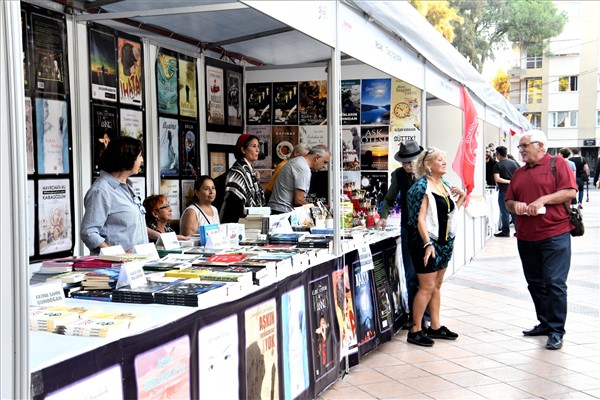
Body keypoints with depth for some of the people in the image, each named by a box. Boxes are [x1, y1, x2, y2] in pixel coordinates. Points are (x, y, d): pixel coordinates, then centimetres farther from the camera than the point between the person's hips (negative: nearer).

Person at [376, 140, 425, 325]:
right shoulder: (398, 175, 2)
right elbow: (389, 199, 15)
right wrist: (384, 216, 0)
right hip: (408, 229, 3)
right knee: (411, 274, 6)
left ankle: (426, 315, 17)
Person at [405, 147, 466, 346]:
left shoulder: (445, 185, 13)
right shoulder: (422, 186, -13)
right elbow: (420, 218, -18)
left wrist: (461, 197, 8)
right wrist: (427, 243, -24)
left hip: (445, 241, 8)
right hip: (428, 242, -8)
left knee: (437, 285, 14)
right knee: (427, 287, -6)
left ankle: (435, 326, 23)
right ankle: (415, 330, 3)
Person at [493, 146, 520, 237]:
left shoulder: (497, 165, -6)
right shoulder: (515, 163, 7)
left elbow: (497, 179, -18)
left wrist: (508, 181, -13)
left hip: (504, 191, -4)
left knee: (505, 212, 2)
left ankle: (505, 231, 5)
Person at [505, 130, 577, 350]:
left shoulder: (558, 164, -2)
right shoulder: (519, 173, 17)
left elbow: (570, 191, -11)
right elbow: (509, 201, 18)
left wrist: (543, 200, -18)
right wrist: (515, 205, -4)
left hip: (554, 235, -7)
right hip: (526, 238, 7)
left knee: (554, 283, -6)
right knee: (535, 283, 12)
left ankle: (556, 331, 1)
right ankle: (545, 323, 25)